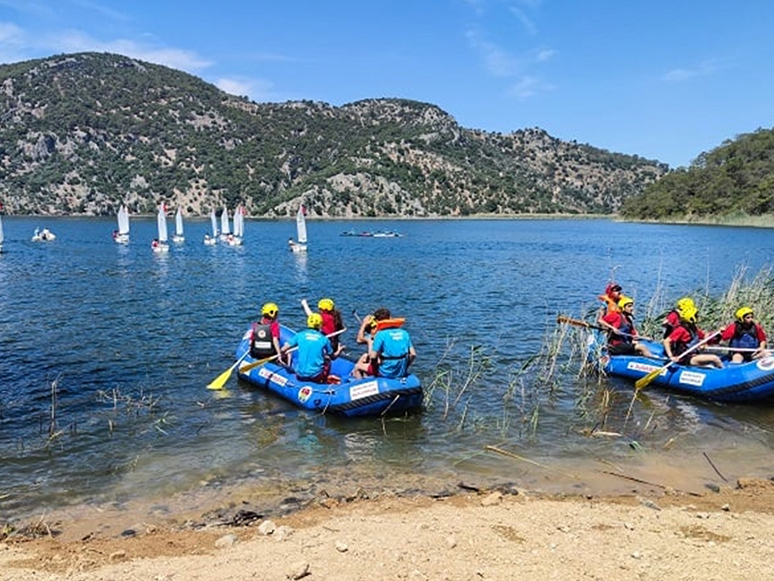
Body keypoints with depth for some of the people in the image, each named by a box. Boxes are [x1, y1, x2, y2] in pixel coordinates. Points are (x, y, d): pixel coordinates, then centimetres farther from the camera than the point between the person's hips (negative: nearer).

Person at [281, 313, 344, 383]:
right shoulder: (324, 339, -1)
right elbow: (333, 357, 12)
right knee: (327, 358, 26)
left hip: (300, 376, 2)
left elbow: (283, 349, -3)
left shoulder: (300, 335, 0)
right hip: (316, 376, -2)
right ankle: (324, 381, 23)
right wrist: (339, 351, 33)